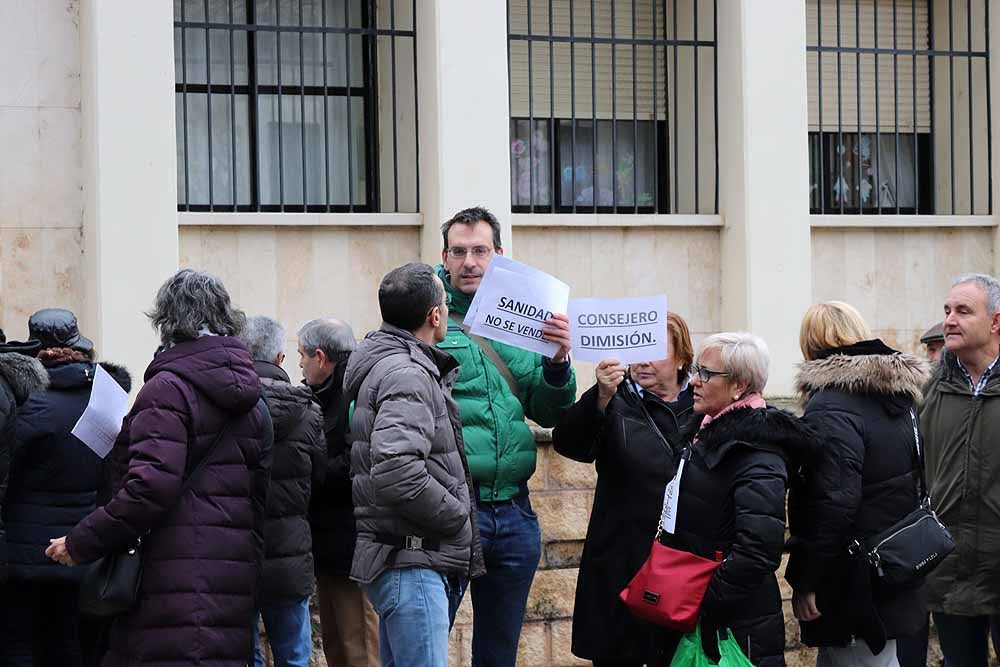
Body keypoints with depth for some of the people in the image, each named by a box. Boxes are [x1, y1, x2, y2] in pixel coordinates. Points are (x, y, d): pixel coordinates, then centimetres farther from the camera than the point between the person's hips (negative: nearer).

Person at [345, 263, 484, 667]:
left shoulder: (389, 363, 16)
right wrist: (457, 516, -16)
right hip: (411, 561, -11)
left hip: (400, 560, 11)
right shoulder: (407, 374, -16)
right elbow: (396, 472, -28)